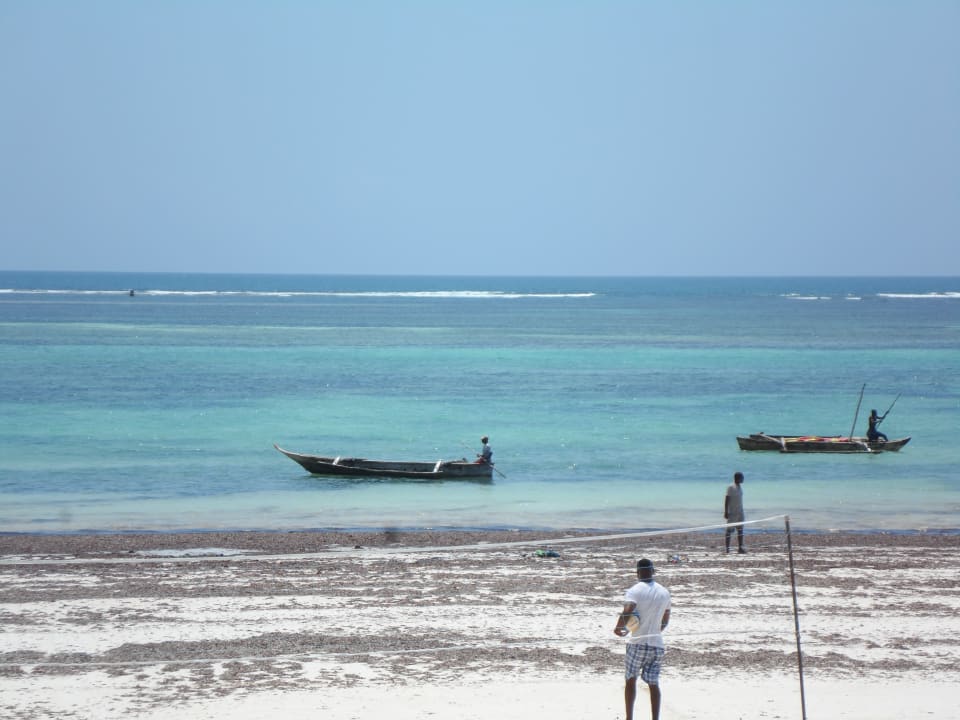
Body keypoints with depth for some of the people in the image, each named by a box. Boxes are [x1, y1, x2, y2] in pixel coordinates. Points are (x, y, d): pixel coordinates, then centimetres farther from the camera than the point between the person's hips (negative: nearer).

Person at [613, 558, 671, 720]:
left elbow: (627, 611, -26)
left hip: (637, 643, -4)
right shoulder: (664, 592, 9)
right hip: (657, 643, 4)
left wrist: (619, 628, -12)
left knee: (631, 679, 9)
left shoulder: (635, 591, -10)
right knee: (653, 683, 5)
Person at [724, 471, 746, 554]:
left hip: (740, 512, 8)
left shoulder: (740, 487, 13)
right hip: (732, 513, -8)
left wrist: (741, 511, 19)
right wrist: (726, 512, -18)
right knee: (729, 530, -2)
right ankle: (727, 548, 0)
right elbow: (727, 499, -14)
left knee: (740, 530, 5)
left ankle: (740, 548, 5)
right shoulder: (731, 487, -12)